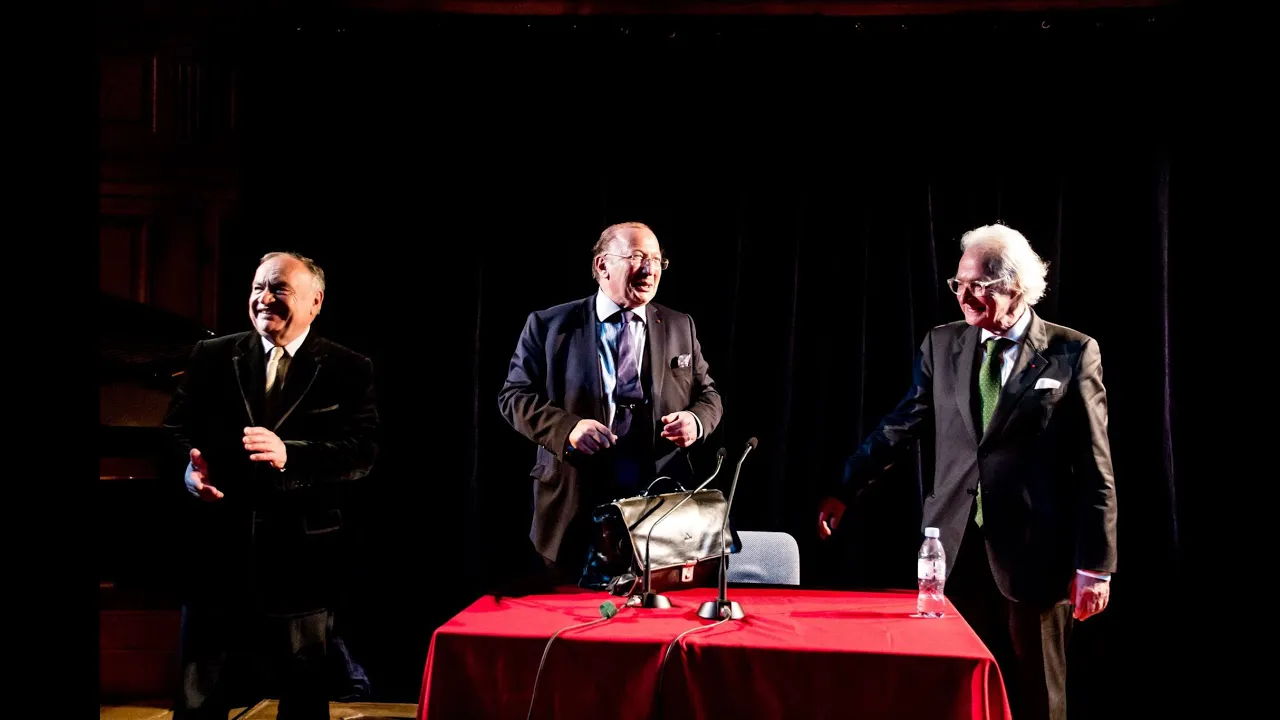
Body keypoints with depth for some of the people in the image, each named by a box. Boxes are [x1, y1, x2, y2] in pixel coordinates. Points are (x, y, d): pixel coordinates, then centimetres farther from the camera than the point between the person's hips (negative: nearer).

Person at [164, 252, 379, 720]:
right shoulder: (211, 357, 8)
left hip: (300, 556, -2)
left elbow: (362, 452, -10)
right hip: (218, 554, 2)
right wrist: (189, 468, -16)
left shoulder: (348, 370, 0)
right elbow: (176, 431, 7)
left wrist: (290, 454, -26)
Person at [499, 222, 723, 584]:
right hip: (575, 506, -2)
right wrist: (567, 427, -18)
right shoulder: (549, 325, 2)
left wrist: (696, 420, -9)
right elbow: (514, 396, -1)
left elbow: (707, 395, 15)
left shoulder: (680, 327, 10)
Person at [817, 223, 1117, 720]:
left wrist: (1095, 566, -6)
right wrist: (845, 491, 7)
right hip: (955, 545, 3)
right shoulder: (942, 344, 7)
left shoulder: (1073, 353, -3)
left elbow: (1094, 468, -4)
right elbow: (900, 426, 11)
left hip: (1033, 550, -3)